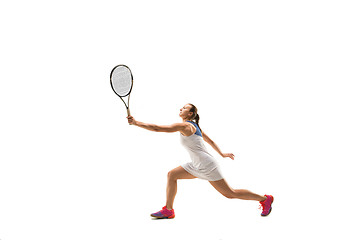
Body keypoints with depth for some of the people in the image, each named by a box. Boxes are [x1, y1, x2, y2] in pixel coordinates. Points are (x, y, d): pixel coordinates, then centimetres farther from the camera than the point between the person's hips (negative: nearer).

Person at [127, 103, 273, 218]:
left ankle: (265, 199, 14)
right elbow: (210, 141, 22)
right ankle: (168, 210, 8)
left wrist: (136, 123, -19)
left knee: (230, 194, -1)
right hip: (197, 166, 10)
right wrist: (222, 154, 30)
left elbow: (157, 128, -23)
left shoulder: (185, 126, -18)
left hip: (207, 166, -10)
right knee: (172, 175, 3)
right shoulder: (194, 126, 11)